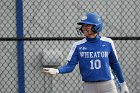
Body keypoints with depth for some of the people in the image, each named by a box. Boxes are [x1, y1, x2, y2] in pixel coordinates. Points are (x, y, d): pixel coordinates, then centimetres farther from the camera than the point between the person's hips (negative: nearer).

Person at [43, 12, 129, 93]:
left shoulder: (107, 43, -1)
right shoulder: (78, 46, -2)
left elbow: (114, 64, 8)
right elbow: (70, 65, -5)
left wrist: (123, 83, 10)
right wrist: (57, 71, -25)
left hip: (108, 85, 0)